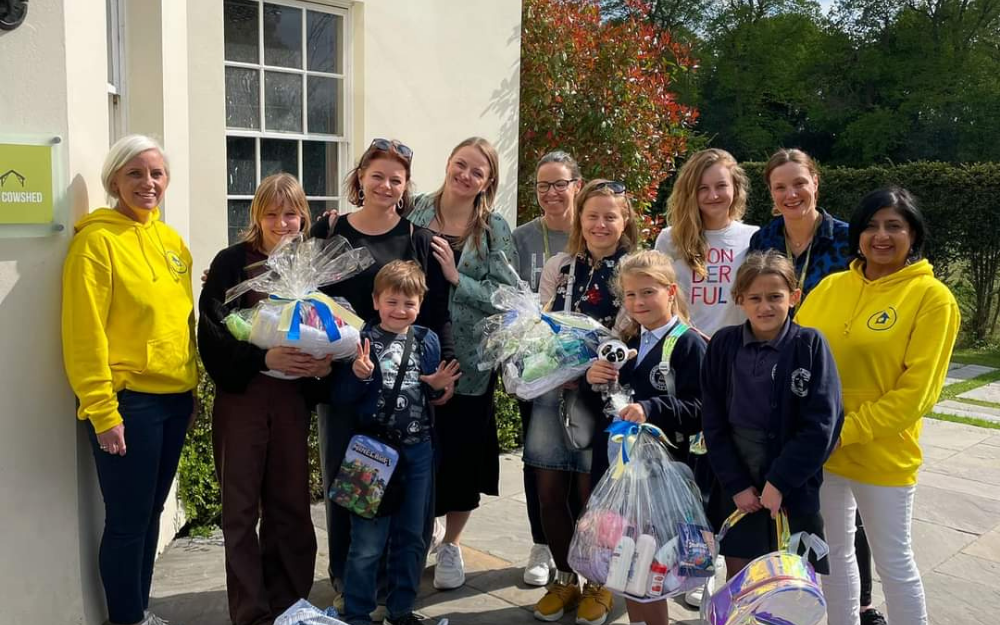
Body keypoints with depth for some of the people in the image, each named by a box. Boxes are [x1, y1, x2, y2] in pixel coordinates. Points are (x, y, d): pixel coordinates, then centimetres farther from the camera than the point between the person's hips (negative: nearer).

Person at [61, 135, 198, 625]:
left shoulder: (172, 241, 11)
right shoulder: (97, 239, -11)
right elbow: (85, 333, -14)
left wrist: (192, 388, 14)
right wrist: (102, 410, -17)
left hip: (174, 399, 7)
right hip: (127, 402, -7)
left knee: (151, 512, 17)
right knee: (127, 520, 4)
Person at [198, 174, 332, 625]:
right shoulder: (232, 262, -3)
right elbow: (213, 332, -11)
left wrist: (326, 361, -13)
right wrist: (265, 357, -24)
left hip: (292, 395, 3)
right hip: (241, 394, -2)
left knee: (290, 503, 9)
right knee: (242, 507, 5)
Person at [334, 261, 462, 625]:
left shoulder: (428, 341, 5)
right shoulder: (362, 340, -8)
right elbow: (339, 397, -10)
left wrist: (437, 386, -5)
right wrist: (358, 375, -27)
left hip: (418, 451, 5)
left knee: (411, 536, 15)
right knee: (368, 542, 2)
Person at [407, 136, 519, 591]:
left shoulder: (495, 230, -1)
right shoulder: (415, 212, 2)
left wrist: (457, 277, -18)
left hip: (469, 360, 0)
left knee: (462, 452, 9)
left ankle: (451, 544, 33)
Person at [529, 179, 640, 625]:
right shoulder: (557, 267, 9)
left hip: (602, 393, -3)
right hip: (553, 388, 4)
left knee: (592, 494, 3)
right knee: (549, 492, 7)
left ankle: (598, 584, 25)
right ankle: (565, 579, 28)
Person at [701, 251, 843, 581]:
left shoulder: (809, 345, -7)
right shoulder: (723, 345, -1)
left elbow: (821, 424, -11)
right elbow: (713, 423, 0)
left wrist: (779, 481, -14)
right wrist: (736, 484, -7)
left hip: (793, 490, -2)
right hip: (736, 489, 2)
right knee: (738, 579, 11)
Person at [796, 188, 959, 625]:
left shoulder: (932, 297, -9)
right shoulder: (831, 286, 4)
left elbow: (916, 392, -14)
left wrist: (847, 432, -18)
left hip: (881, 453, -4)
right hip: (818, 447, 5)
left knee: (893, 563, 9)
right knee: (833, 549, 19)